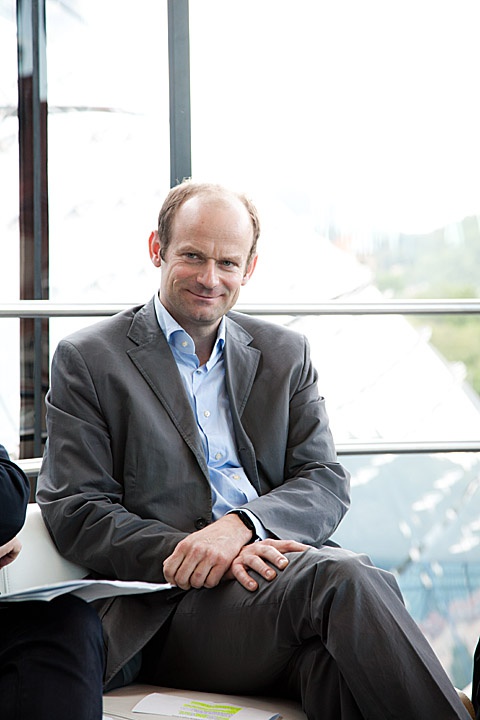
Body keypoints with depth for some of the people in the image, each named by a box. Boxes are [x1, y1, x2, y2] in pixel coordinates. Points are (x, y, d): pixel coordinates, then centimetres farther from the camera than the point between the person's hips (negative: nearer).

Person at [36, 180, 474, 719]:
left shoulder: (284, 353, 18)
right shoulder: (87, 360, 7)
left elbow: (326, 484, 9)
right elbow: (75, 513, 0)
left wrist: (239, 526, -13)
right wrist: (192, 554, -17)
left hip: (280, 563, 3)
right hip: (169, 605, -3)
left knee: (330, 657, -35)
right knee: (340, 577, -32)